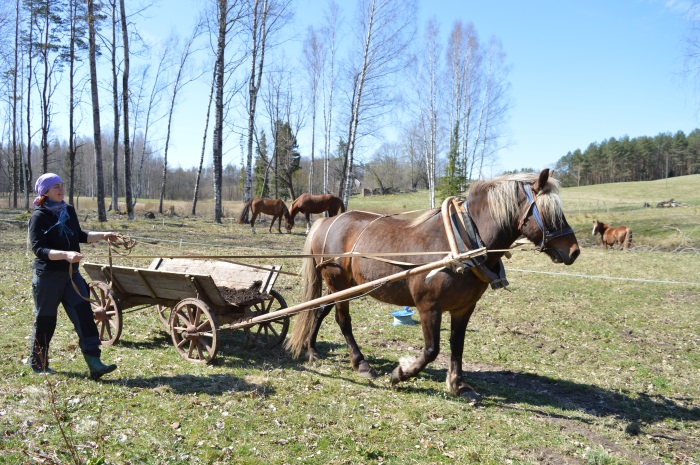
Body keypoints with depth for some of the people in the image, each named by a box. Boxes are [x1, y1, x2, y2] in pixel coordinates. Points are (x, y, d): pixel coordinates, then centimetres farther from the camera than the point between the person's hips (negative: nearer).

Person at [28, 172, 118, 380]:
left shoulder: (69, 210, 5)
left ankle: (94, 363, -6)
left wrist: (103, 236, 6)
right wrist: (65, 254, -34)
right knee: (45, 320, 8)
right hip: (48, 276, -5)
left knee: (84, 315, -5)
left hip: (71, 273, 5)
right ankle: (37, 363, 29)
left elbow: (79, 236, 19)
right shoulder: (39, 216, -12)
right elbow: (38, 249, -20)